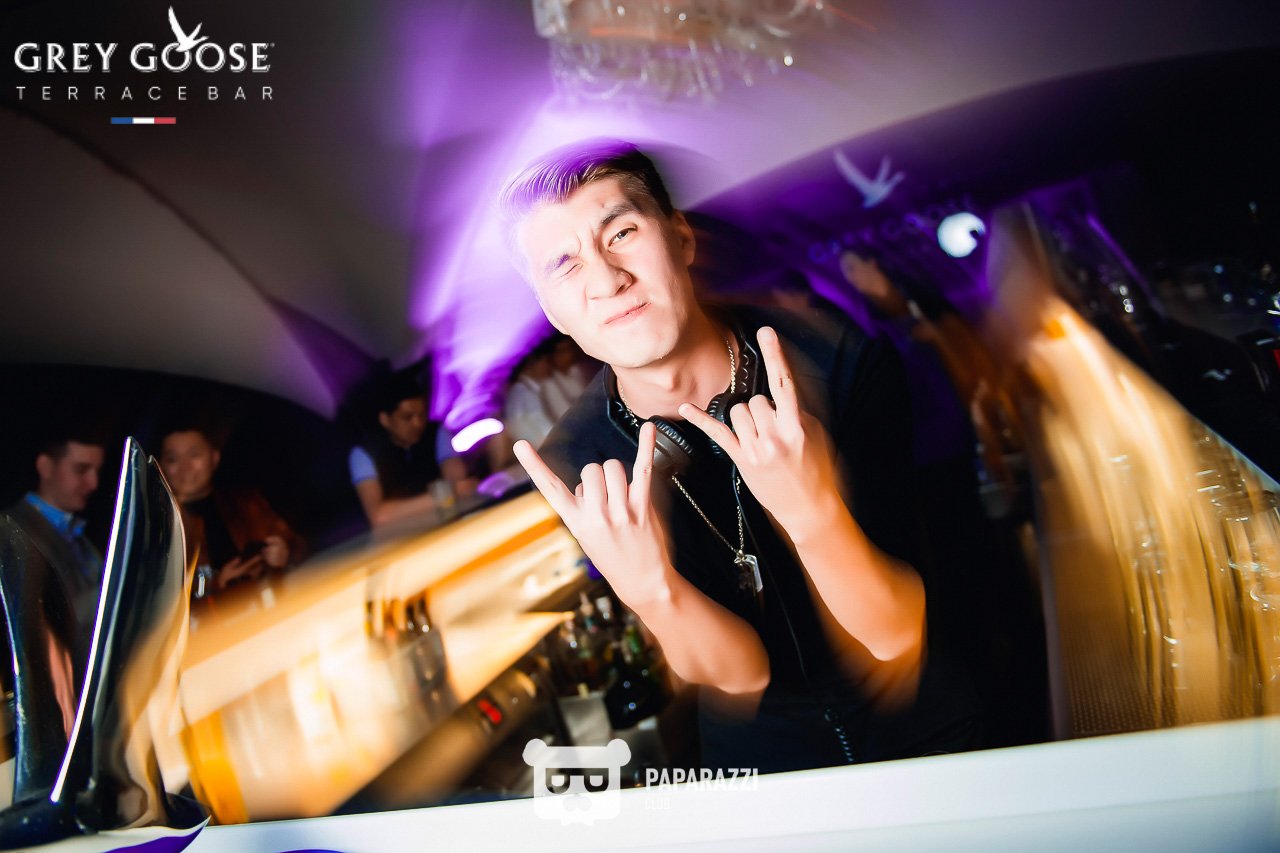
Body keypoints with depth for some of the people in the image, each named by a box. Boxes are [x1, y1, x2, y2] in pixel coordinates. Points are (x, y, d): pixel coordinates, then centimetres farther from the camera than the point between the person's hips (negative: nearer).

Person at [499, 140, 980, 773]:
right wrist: (647, 590, -36)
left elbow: (893, 636, -21)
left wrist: (813, 512, -38)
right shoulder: (573, 466, -17)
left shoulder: (844, 366, -21)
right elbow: (741, 673, -17)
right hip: (756, 758, 0)